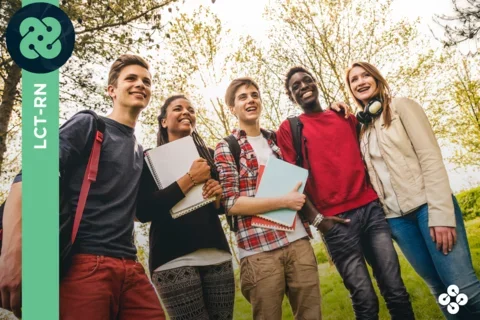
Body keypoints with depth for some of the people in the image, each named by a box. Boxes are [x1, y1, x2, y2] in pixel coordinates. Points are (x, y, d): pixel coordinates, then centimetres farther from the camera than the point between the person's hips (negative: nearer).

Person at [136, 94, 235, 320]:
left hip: (218, 255, 4)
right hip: (174, 259, -4)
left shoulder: (208, 156, 14)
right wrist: (189, 179, -13)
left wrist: (218, 196, -2)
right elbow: (143, 211, -12)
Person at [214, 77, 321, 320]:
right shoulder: (226, 148, -1)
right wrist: (285, 201, -12)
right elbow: (231, 203, -10)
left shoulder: (276, 140, 14)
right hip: (259, 250, -4)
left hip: (298, 240, 5)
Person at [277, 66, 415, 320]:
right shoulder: (289, 128, 4)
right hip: (335, 220, -4)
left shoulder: (346, 117, 18)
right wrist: (316, 218, -9)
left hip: (371, 208, 4)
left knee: (396, 291, 3)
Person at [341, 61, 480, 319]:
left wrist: (441, 214, -16)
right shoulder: (361, 128, 14)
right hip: (396, 218, 4)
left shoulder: (402, 107, 2)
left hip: (426, 206, -4)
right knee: (439, 288, 8)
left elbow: (431, 158, -8)